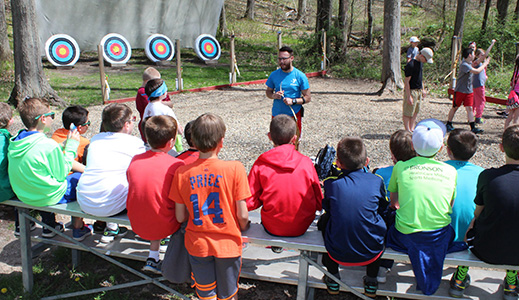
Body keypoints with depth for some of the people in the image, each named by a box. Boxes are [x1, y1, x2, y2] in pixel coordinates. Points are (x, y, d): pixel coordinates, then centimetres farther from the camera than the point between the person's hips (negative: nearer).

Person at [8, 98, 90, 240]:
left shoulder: (14, 144, -5)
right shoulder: (49, 145, -28)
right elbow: (61, 174, -15)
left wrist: (64, 146, 8)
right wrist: (71, 146, -9)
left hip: (23, 195, 7)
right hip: (49, 198, -7)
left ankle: (49, 226, 36)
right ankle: (78, 228, 19)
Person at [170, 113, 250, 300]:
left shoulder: (182, 173, -10)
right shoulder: (235, 169, -16)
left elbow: (180, 217, -3)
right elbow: (243, 216, -13)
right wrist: (242, 229, 9)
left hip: (197, 244, 2)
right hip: (228, 243, -1)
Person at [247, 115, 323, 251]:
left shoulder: (260, 164, -12)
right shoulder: (306, 162, -10)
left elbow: (249, 203, -9)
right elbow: (319, 203, -3)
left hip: (272, 227, 0)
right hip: (302, 227, 1)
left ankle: (276, 244, 36)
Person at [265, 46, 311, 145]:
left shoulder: (300, 76, -6)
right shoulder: (274, 75, 2)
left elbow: (308, 97, -3)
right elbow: (268, 92, 14)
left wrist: (293, 101, -18)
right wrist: (274, 95, -10)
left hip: (294, 115, -2)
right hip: (277, 114, 2)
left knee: (294, 144, 4)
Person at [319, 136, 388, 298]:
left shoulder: (330, 183, -9)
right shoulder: (376, 181, -7)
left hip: (337, 254, 0)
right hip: (371, 253, 1)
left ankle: (333, 279, 36)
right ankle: (371, 281, 35)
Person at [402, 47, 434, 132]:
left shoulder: (420, 63, 9)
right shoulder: (411, 65, -19)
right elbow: (406, 81, -19)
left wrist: (422, 89, 24)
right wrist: (408, 96, -21)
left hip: (418, 90, 9)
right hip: (411, 91, -9)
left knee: (416, 112, 14)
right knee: (408, 112, -1)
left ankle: (412, 129, 23)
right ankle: (407, 131, 6)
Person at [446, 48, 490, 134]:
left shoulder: (469, 63, 9)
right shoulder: (464, 65, -20)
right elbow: (477, 71, -27)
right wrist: (485, 64, -14)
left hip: (469, 91, 7)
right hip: (460, 90, -7)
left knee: (469, 108, -1)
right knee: (455, 108, 6)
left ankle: (473, 127, -5)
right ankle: (448, 124, 20)